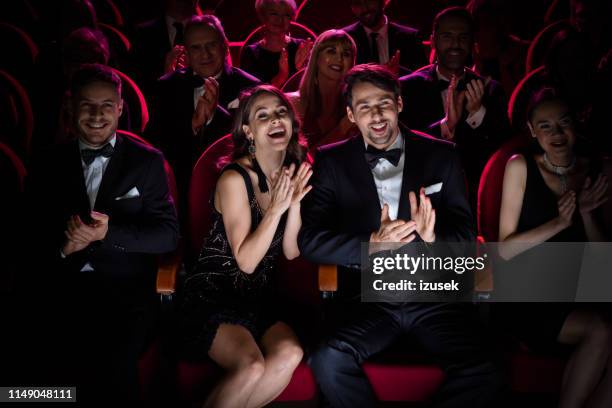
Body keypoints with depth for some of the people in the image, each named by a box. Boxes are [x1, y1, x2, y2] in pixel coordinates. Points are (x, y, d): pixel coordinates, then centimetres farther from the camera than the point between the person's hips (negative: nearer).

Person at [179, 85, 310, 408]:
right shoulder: (235, 178, -14)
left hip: (259, 297, 5)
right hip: (213, 295, -5)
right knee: (252, 366, -31)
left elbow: (291, 253, 2)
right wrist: (276, 208, -23)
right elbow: (246, 262, -14)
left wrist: (295, 203, -12)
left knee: (290, 354, -25)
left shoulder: (294, 172, 4)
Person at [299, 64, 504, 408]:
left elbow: (466, 232, 5)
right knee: (329, 361, -28)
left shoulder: (441, 155, 8)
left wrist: (433, 235, -19)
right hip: (368, 299, 0)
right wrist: (371, 244, -19)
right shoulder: (333, 161, 7)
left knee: (483, 377, -23)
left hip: (435, 293, 1)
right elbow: (310, 240, -2)